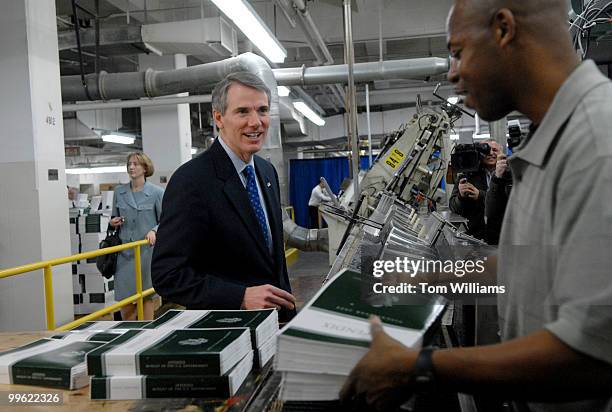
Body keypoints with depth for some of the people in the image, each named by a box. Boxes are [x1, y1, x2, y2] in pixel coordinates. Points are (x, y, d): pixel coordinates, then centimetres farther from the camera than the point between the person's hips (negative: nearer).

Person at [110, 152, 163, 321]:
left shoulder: (156, 193, -3)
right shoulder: (119, 192, 8)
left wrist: (154, 231, -19)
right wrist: (114, 222, -1)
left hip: (147, 250, -3)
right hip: (125, 251, 3)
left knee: (146, 296, 6)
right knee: (123, 297, 4)